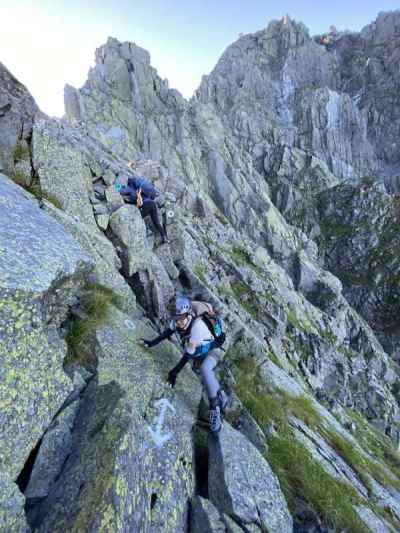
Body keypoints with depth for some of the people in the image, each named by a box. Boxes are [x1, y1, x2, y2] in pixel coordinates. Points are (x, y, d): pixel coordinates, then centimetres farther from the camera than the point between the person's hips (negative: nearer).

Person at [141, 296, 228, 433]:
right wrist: (151, 343, -1)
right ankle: (221, 396, 26)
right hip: (198, 352, 8)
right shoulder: (178, 320, -18)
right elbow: (168, 332, 0)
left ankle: (215, 410, -20)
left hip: (211, 351, -8)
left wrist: (175, 372, -31)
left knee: (204, 369, -31)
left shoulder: (197, 325, -39)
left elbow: (189, 353, -35)